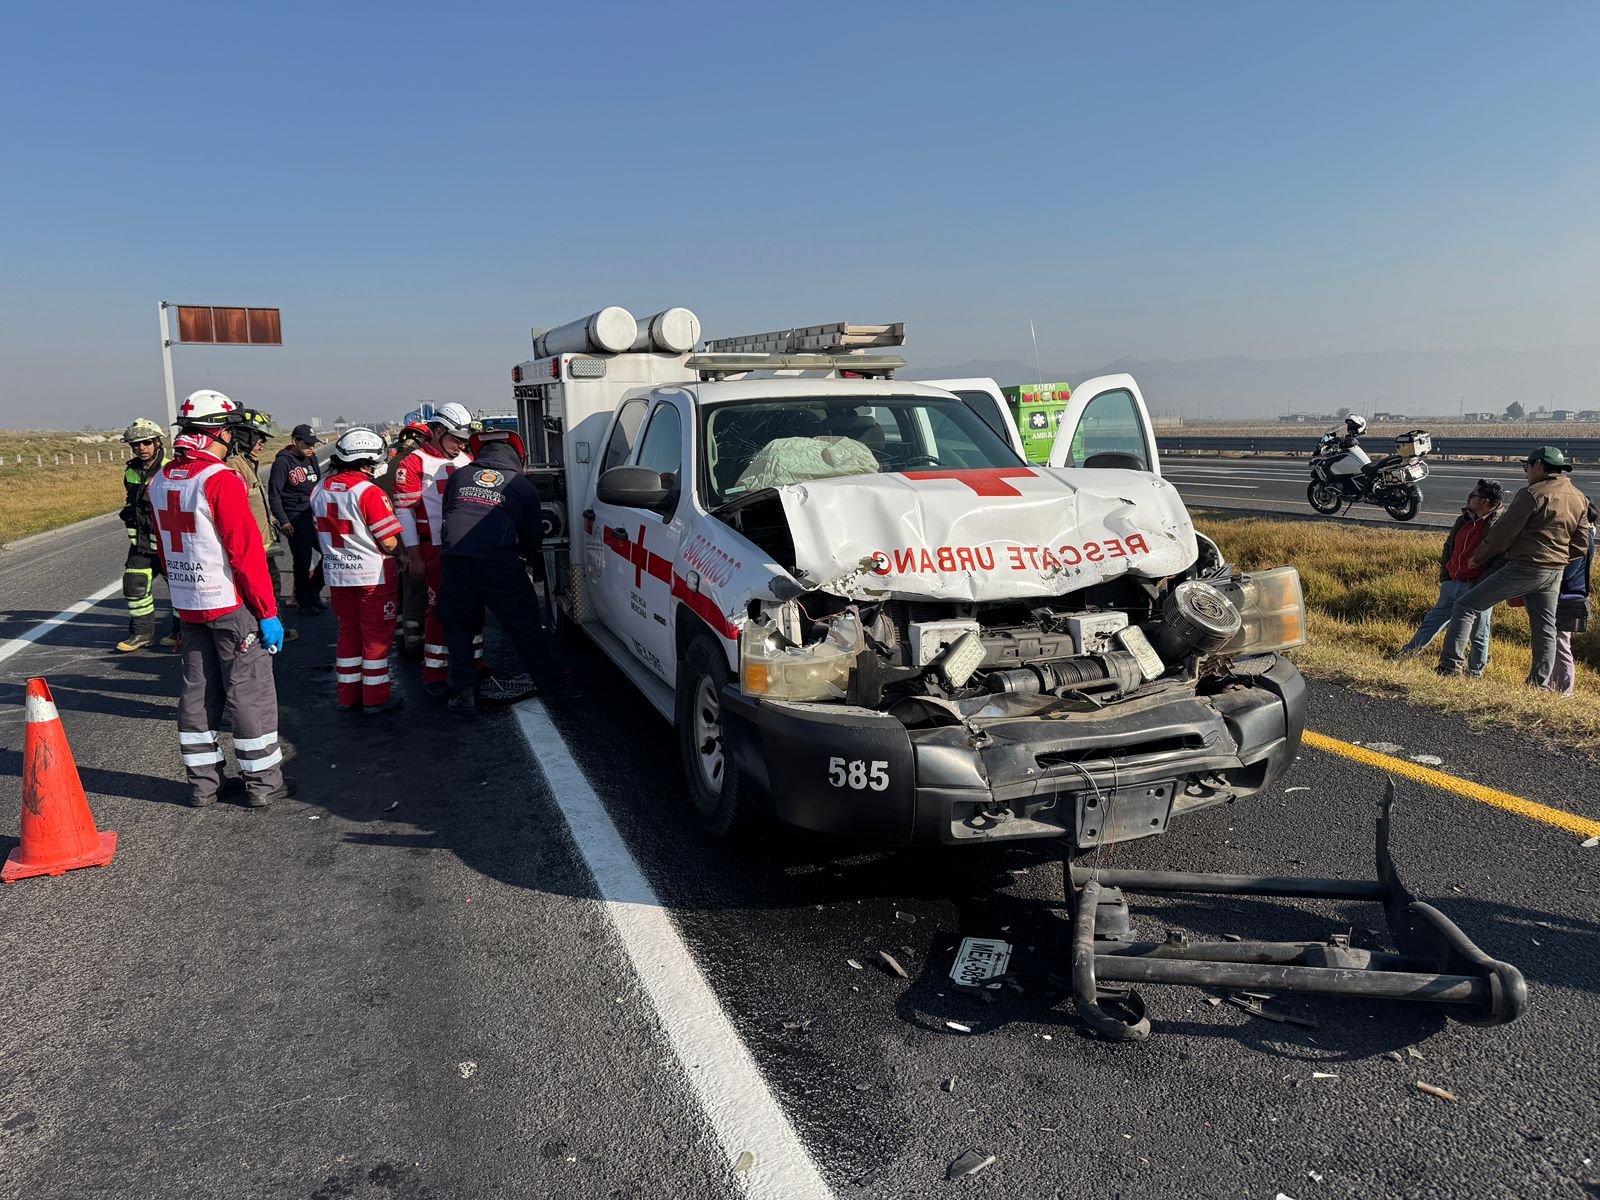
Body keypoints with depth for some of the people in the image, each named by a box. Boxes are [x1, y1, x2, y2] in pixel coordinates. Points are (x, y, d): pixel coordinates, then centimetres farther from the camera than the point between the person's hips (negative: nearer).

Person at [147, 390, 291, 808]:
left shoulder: (161, 481, 6)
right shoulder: (221, 480, -18)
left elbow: (164, 548, 14)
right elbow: (247, 552, -20)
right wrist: (268, 611, -15)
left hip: (188, 605, 8)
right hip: (231, 604, -7)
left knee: (198, 691, 14)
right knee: (250, 692, 2)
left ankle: (202, 781, 22)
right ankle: (263, 782, 9)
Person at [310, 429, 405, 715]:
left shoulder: (320, 491, 3)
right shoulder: (370, 493, -19)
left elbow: (322, 533, 12)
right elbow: (390, 543, -18)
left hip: (337, 575, 6)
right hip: (374, 575, -6)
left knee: (348, 632, 17)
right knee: (377, 637, 5)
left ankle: (348, 696, 24)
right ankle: (376, 698, 12)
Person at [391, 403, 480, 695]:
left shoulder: (466, 460, 14)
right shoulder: (413, 464, -6)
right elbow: (403, 510, -9)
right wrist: (414, 555, -12)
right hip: (435, 550, -6)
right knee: (440, 610, -3)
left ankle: (473, 665, 25)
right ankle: (434, 676, 5)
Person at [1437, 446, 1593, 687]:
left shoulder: (1533, 494, -11)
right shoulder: (1580, 499, 12)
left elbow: (1502, 533, -10)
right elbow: (1580, 545, 12)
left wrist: (1478, 558, 2)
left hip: (1524, 567, -8)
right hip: (1555, 573, 8)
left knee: (1464, 606, -6)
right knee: (1545, 628, 15)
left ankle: (1450, 667, -14)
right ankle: (1540, 684, 18)